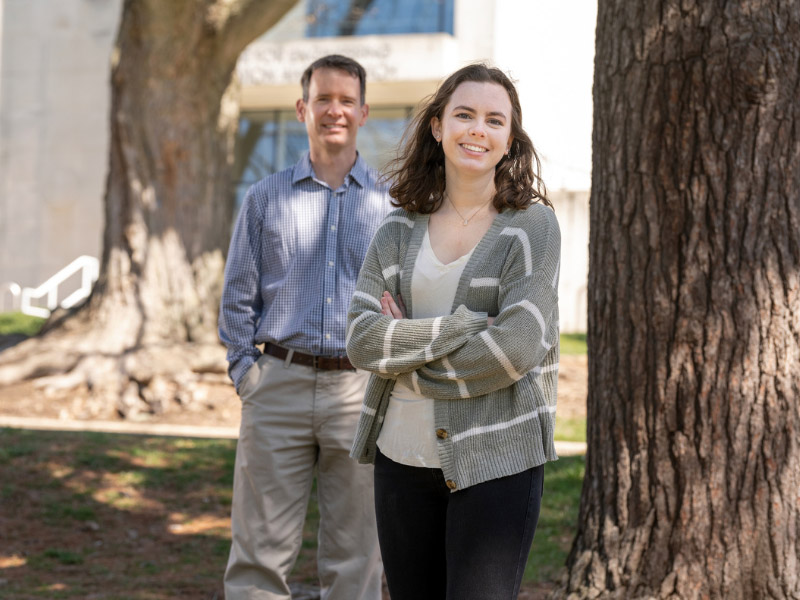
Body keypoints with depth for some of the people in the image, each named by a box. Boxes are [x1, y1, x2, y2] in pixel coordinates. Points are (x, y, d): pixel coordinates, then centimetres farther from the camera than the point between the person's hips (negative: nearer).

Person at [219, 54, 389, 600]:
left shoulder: (392, 204, 9)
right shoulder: (266, 198, 10)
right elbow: (238, 297, 10)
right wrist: (246, 371, 0)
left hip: (362, 389, 0)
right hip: (279, 385, 0)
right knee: (260, 553, -2)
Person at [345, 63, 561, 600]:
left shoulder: (533, 224, -4)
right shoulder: (400, 230, 7)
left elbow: (517, 345, -15)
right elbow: (363, 339, -5)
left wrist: (406, 355, -8)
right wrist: (464, 325, -16)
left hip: (495, 460, -4)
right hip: (403, 456, 4)